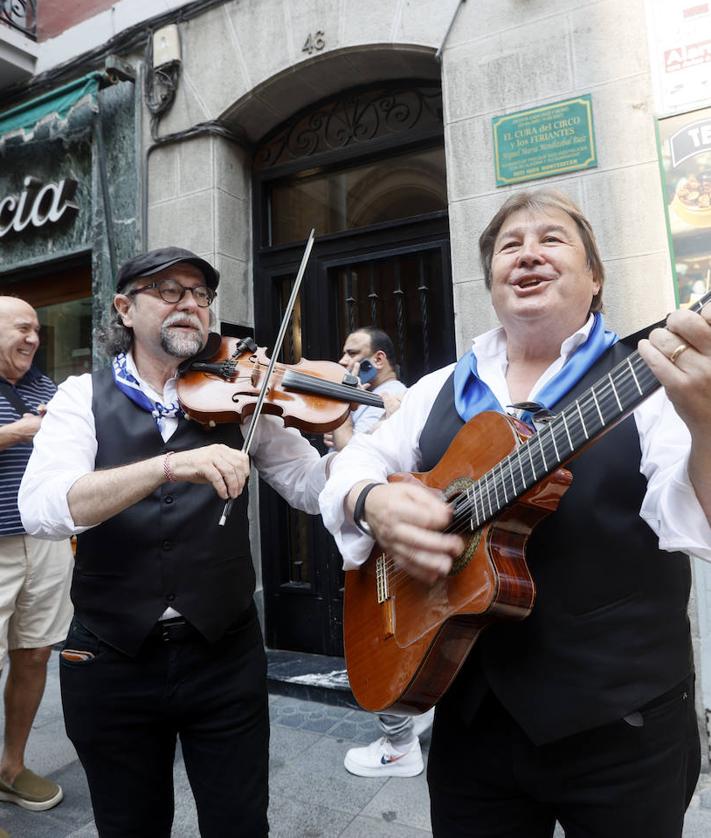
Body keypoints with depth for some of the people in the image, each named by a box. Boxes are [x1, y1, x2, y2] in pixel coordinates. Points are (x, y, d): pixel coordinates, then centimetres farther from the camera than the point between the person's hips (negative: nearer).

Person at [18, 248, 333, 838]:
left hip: (225, 655, 0)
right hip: (112, 662, 0)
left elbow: (314, 487, -4)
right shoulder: (83, 397, -2)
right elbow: (41, 509, -19)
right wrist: (170, 464, -33)